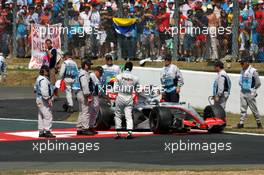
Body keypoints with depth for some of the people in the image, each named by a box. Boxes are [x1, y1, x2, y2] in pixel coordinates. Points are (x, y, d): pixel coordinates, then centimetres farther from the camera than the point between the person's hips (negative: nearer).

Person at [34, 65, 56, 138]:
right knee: (47, 115, -11)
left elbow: (35, 88, 27)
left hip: (39, 99, 11)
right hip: (43, 101, -11)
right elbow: (44, 91, -27)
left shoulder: (39, 79, 16)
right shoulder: (44, 80, -18)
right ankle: (47, 131, -13)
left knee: (41, 116, 13)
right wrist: (48, 99, -22)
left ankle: (41, 132, 17)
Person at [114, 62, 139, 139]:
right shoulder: (135, 78, -2)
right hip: (129, 98, 1)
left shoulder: (119, 76, -6)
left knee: (118, 115, 11)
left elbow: (116, 88, -5)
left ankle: (118, 133, 9)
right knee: (129, 116, 3)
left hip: (120, 97, -1)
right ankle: (129, 132, -11)